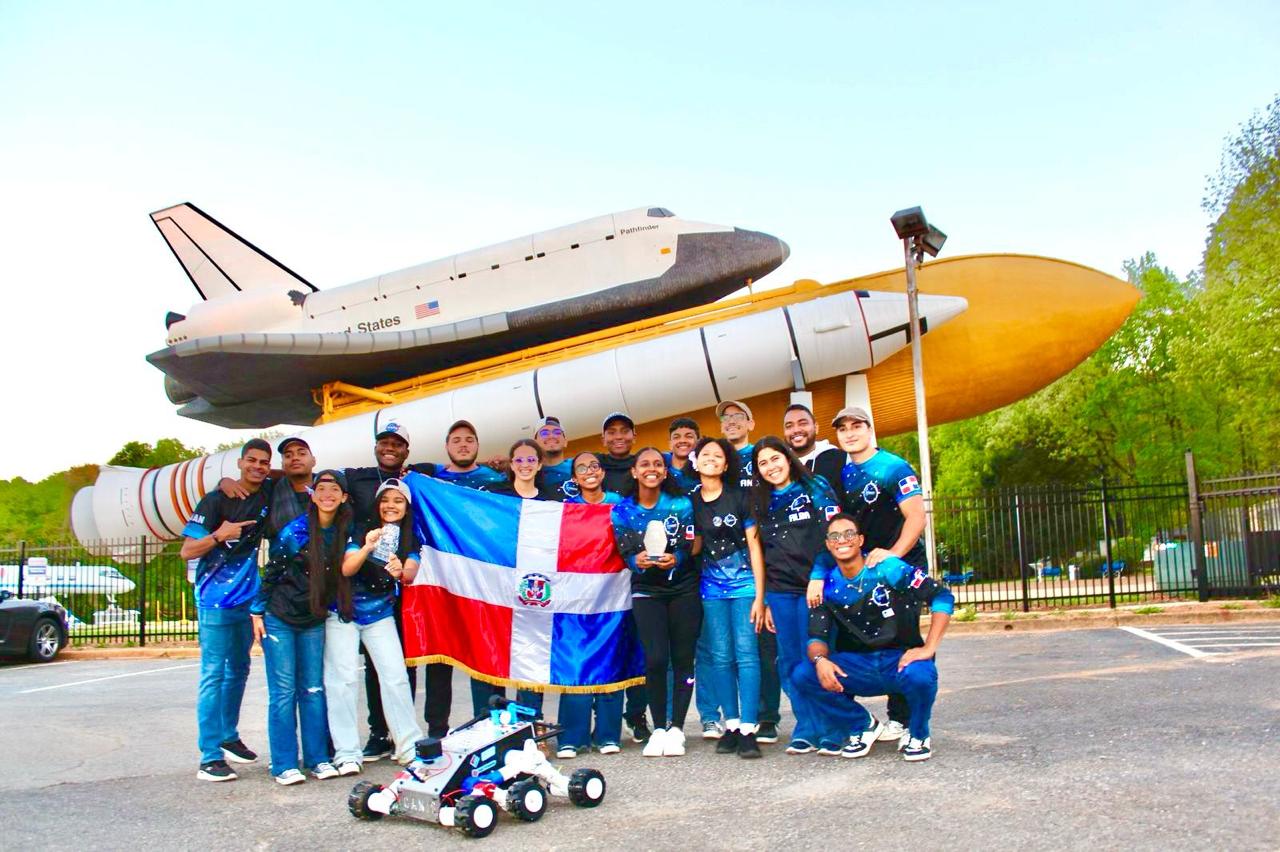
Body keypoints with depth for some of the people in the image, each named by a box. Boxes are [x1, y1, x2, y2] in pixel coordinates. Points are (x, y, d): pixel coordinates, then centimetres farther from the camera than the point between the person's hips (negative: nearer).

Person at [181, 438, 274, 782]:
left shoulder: (268, 495, 2)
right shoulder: (216, 500, -10)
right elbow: (187, 551, -9)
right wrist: (219, 535, -24)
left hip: (248, 598, 6)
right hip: (215, 598, -6)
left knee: (239, 671, 15)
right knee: (214, 674, -7)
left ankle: (229, 737, 29)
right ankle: (209, 757, -5)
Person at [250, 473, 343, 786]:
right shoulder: (295, 531, -13)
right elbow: (271, 572, -8)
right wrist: (257, 612, -6)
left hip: (313, 621, 4)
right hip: (279, 618, -4)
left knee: (313, 689, 7)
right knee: (283, 691, -2)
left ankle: (318, 758, 14)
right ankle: (284, 765, 4)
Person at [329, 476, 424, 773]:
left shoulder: (409, 540, 2)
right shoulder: (360, 532, -5)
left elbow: (411, 574, -13)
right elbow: (346, 569, -18)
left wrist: (400, 571, -37)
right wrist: (366, 548, -37)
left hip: (380, 615, 2)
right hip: (343, 613, -2)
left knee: (396, 676, -5)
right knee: (342, 678, -6)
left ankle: (408, 744, 4)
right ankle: (346, 752, -1)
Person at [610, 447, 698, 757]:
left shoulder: (681, 505, -4)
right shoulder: (622, 511, 0)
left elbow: (691, 547, -3)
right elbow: (626, 553, 1)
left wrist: (676, 559, -23)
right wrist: (638, 560, -20)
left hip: (684, 588, 0)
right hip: (646, 590, 0)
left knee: (683, 659, -1)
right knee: (655, 659, -11)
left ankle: (676, 729, 10)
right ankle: (659, 729, 5)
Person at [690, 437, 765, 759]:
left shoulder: (740, 497, -1)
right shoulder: (691, 502, 7)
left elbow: (754, 546, -2)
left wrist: (759, 595, -7)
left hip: (745, 584, -3)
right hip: (711, 588, 3)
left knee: (746, 653, -8)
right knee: (721, 657, 3)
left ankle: (748, 729, -8)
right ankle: (731, 725, 11)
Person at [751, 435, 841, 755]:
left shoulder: (815, 488, 2)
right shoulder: (762, 503, 17)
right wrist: (766, 600, 14)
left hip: (814, 585, -5)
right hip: (780, 592, 5)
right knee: (789, 662, 5)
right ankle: (806, 728, 14)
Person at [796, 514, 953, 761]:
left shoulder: (887, 569, -11)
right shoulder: (827, 586, 1)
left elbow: (942, 597, -14)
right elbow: (817, 636, -1)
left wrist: (928, 648, -22)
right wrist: (820, 660, -24)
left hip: (900, 659, -4)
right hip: (857, 666, 4)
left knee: (919, 675, -38)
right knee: (802, 675, -18)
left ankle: (918, 734, -2)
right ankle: (862, 725, 7)